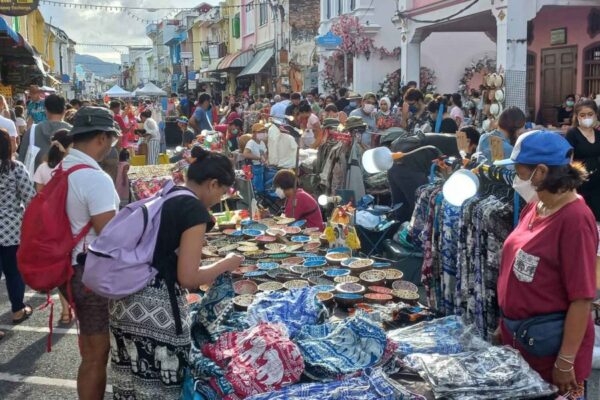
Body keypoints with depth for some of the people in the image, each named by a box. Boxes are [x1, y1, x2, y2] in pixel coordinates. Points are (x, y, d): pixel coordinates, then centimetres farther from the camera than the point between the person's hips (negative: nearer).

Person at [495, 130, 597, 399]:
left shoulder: (575, 219, -21)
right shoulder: (534, 207, 2)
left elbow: (582, 299, -20)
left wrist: (566, 361, -18)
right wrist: (506, 324, 15)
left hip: (551, 345, -7)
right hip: (517, 337, 7)